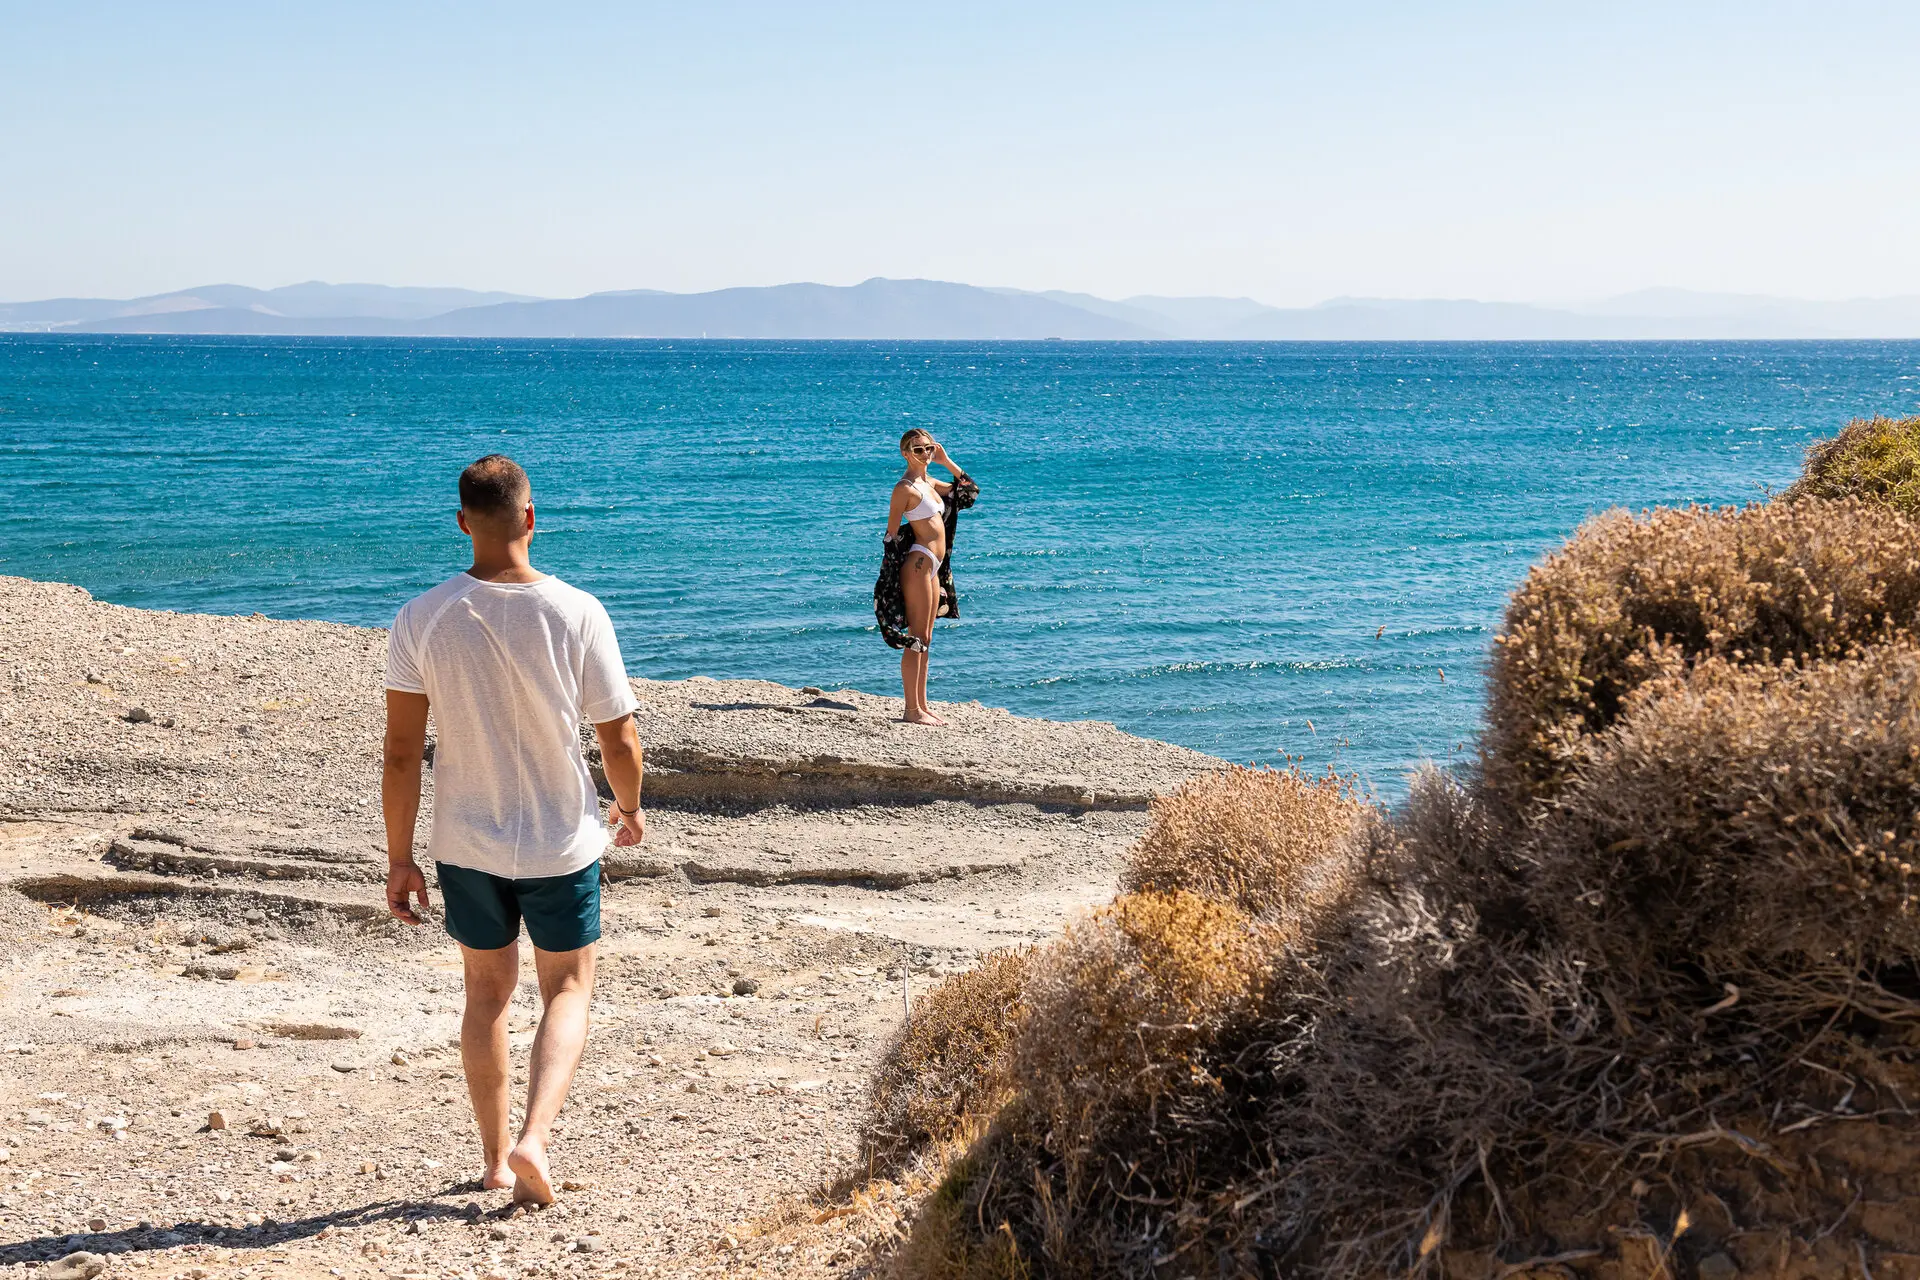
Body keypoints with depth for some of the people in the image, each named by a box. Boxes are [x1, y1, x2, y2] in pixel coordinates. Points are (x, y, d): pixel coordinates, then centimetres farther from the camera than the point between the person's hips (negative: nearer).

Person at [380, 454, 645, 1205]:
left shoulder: (421, 620, -11)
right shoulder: (577, 614, -15)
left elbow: (401, 752, -9)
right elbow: (618, 739, -9)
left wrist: (399, 860, 0)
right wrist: (629, 807, 12)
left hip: (466, 845, 2)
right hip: (560, 842, -2)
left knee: (487, 991, 20)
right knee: (568, 989, 15)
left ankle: (495, 1157, 30)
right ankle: (534, 1137, -6)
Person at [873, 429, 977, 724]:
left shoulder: (929, 483, 16)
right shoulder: (905, 487, -9)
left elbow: (970, 490, 25)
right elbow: (892, 533, -10)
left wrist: (946, 461, 15)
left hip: (933, 567, 9)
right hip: (918, 563, -9)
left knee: (924, 639, 12)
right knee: (916, 638, -8)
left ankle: (922, 705, 17)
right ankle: (912, 710, -7)